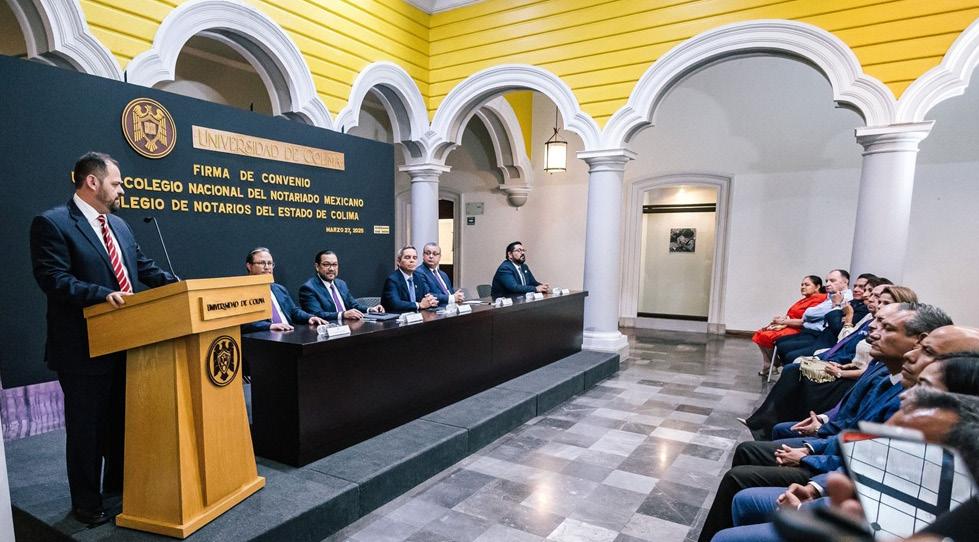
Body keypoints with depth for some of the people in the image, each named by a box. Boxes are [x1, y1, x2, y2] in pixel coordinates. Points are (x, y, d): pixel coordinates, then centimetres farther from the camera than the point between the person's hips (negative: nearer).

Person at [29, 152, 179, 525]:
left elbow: (144, 268, 13)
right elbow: (54, 279, -21)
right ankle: (87, 503, 24)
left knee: (121, 420, 20)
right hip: (83, 348, -7)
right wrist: (103, 294, -32)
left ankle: (117, 484, 38)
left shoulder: (119, 225, 12)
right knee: (86, 426, 7)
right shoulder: (51, 223, -11)